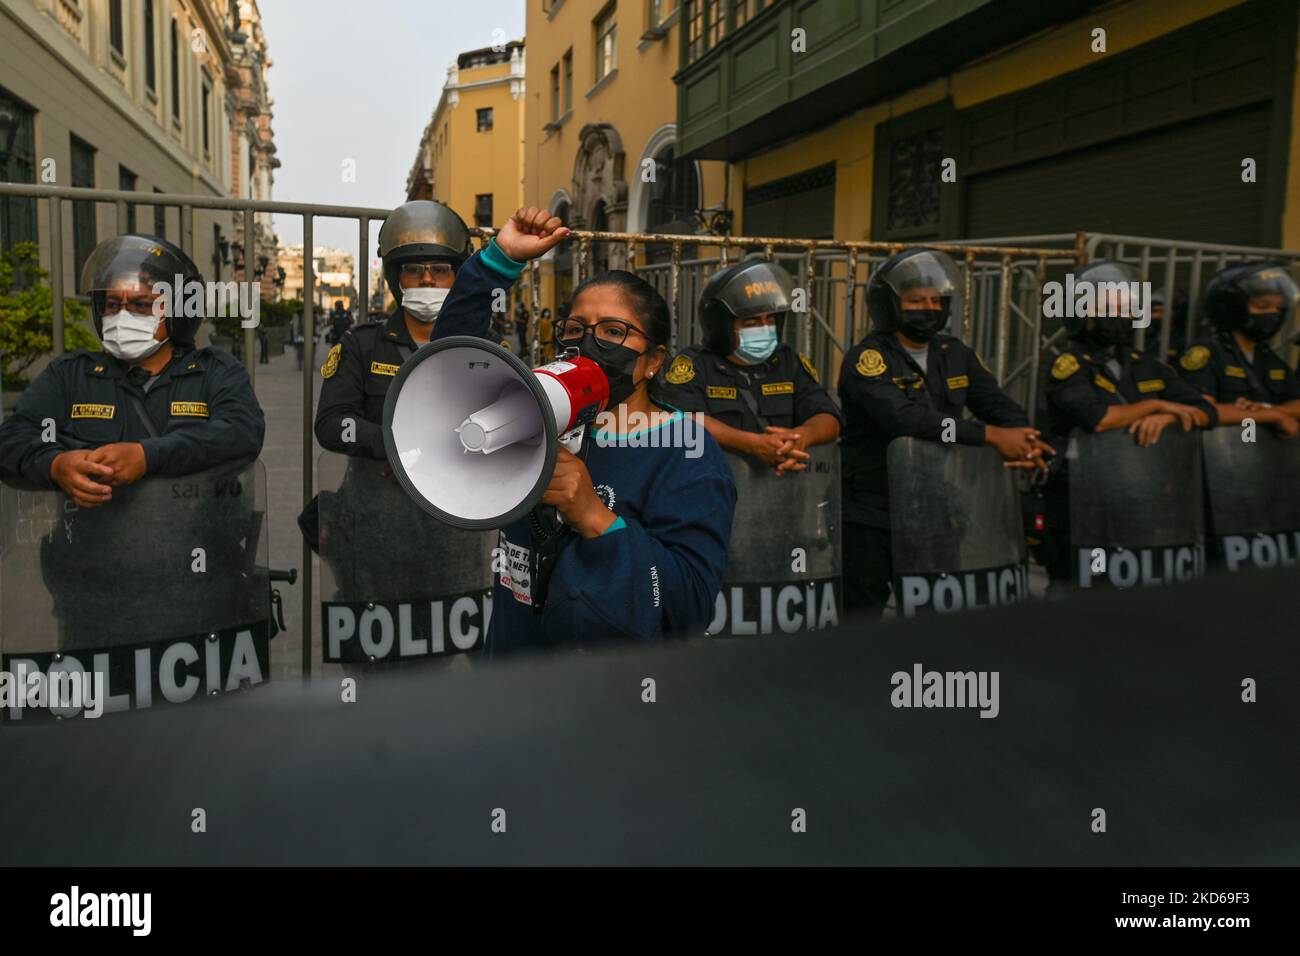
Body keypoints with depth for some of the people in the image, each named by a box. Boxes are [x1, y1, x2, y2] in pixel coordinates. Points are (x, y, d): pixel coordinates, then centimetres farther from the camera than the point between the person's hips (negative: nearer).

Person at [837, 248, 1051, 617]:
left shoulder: (956, 355, 10)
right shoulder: (866, 359, -13)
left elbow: (999, 404, 5)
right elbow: (905, 419, -27)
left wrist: (1023, 441, -18)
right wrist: (992, 436, -28)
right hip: (870, 515, -6)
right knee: (863, 614, 4)